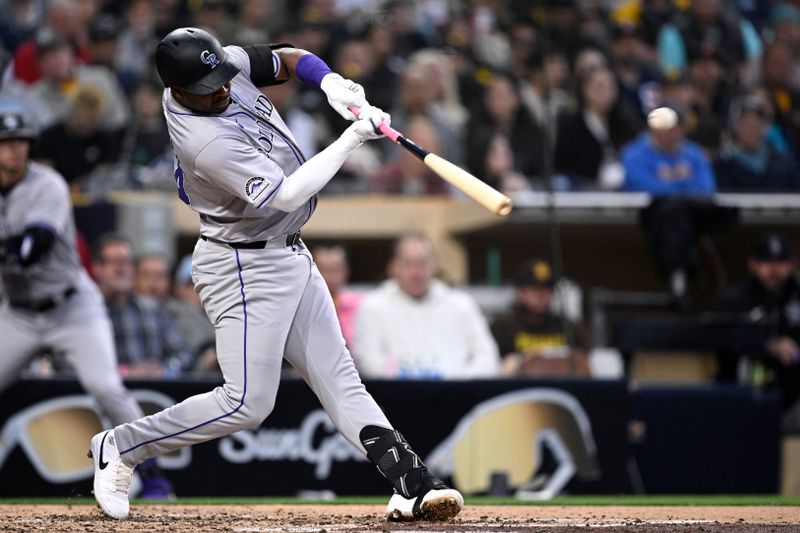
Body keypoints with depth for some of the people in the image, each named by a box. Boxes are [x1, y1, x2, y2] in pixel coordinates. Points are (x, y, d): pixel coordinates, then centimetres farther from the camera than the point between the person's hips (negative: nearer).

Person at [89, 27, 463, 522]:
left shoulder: (225, 65, -4)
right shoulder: (207, 142, -30)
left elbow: (288, 59, 12)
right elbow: (285, 195, -30)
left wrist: (332, 83, -9)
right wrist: (352, 138, -29)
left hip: (290, 256, 9)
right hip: (245, 269, -9)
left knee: (340, 379, 3)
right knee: (247, 402, -11)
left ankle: (413, 485, -2)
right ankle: (121, 446, 3)